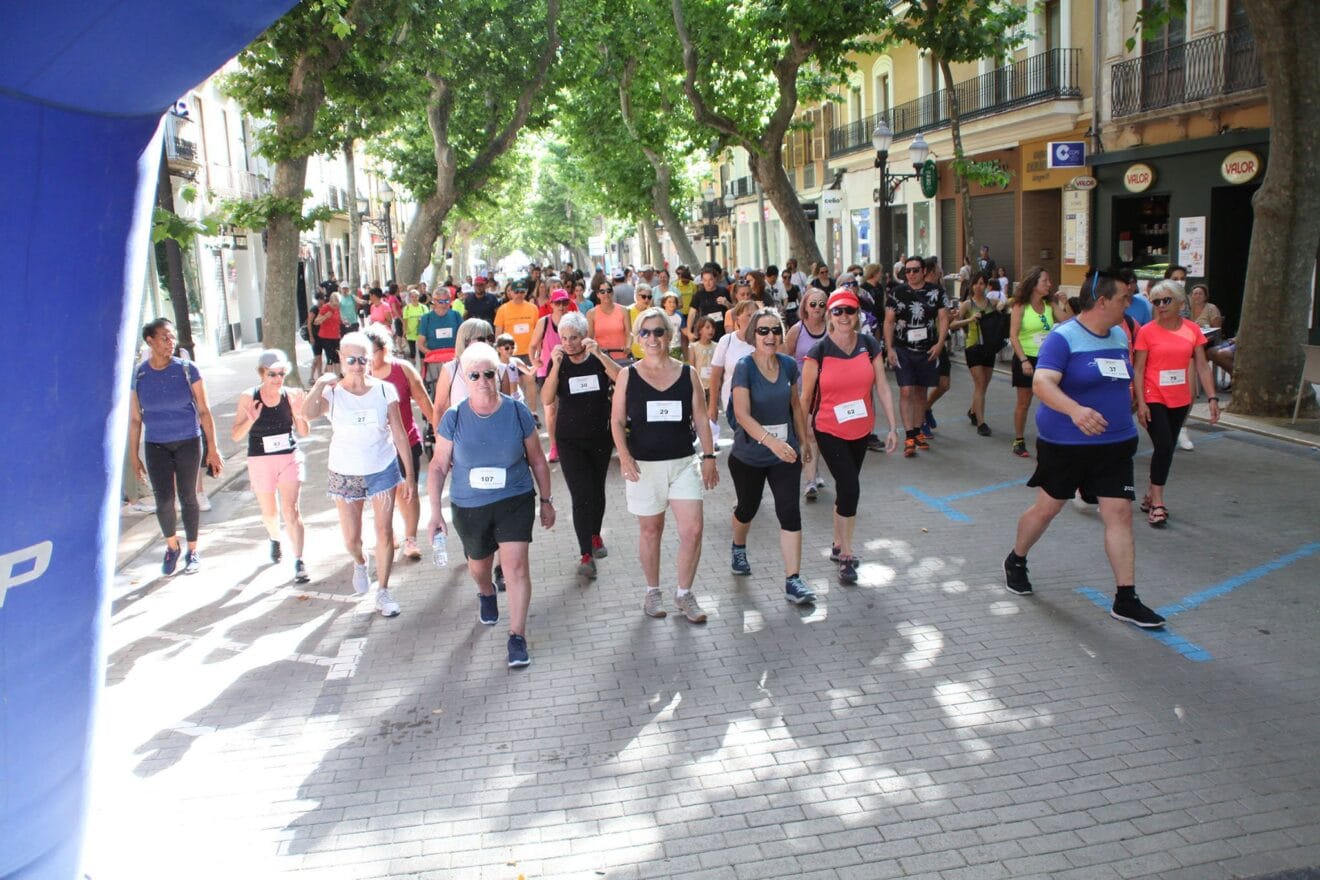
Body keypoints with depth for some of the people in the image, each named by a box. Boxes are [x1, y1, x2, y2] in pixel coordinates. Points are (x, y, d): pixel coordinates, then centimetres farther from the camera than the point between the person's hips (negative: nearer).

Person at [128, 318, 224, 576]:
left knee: (187, 497, 5)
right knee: (164, 501, -4)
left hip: (188, 442, -1)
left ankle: (192, 551, 23)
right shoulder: (138, 375, -3)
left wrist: (212, 448, -6)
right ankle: (172, 547, 22)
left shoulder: (187, 369, -7)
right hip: (157, 446, 1)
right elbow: (135, 419, 3)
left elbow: (204, 410, -4)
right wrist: (133, 456, 5)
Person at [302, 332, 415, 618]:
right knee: (351, 539, 8)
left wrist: (410, 474, -1)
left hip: (382, 470, 0)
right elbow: (308, 413, -30)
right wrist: (321, 384, -28)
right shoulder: (332, 393, -8)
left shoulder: (384, 390, -5)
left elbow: (400, 435, -1)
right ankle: (360, 563, 44)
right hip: (345, 474, 0)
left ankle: (383, 592, 14)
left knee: (384, 532, -1)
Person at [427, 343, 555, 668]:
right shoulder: (454, 418, -10)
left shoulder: (518, 412, -10)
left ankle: (517, 636, -1)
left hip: (515, 501, -2)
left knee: (516, 565, -13)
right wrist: (435, 512, -5)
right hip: (468, 507, 2)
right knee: (478, 565, 22)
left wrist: (546, 501, 6)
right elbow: (438, 466, -2)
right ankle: (486, 594, 58)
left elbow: (537, 460, 1)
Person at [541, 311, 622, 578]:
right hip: (570, 440, -1)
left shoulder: (599, 360, -4)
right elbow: (547, 400, -17)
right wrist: (556, 365, -25)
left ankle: (595, 535, 40)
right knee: (582, 494, -9)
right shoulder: (558, 363, -4)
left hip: (600, 437, 2)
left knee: (597, 491, 14)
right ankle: (586, 554, -2)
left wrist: (599, 354, -31)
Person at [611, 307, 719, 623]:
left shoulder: (688, 374, 3)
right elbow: (617, 421, -1)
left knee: (692, 530, -6)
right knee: (650, 530, 10)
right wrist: (624, 455, -15)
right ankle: (652, 591, 29)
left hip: (683, 463, 1)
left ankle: (684, 593, 14)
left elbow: (700, 419, 6)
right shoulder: (628, 375, 0)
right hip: (643, 466, -1)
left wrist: (709, 457, 1)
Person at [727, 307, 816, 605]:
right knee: (748, 508, 18)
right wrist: (771, 441, -40)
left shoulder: (788, 365, -2)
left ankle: (793, 581, -3)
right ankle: (738, 548, 50)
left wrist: (803, 440, 16)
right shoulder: (745, 367, -17)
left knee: (790, 512, -7)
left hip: (785, 454, 3)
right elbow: (742, 414, -28)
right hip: (748, 456, -3)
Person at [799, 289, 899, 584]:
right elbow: (806, 397, -6)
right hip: (829, 432, -4)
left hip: (861, 430, 4)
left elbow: (882, 387, -1)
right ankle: (846, 555, 4)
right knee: (850, 488, -10)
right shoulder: (818, 352, -13)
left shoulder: (870, 345, -3)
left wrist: (892, 427, -3)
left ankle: (838, 545, 31)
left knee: (846, 488, 14)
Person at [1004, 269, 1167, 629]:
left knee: (1120, 513, 0)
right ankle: (1015, 561, 36)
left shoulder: (1120, 336, 7)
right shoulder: (1063, 338, -16)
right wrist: (1074, 410, -48)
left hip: (1115, 444, 6)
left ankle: (1125, 600, 6)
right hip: (1064, 444, -5)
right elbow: (1042, 383, -31)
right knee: (1047, 507, 10)